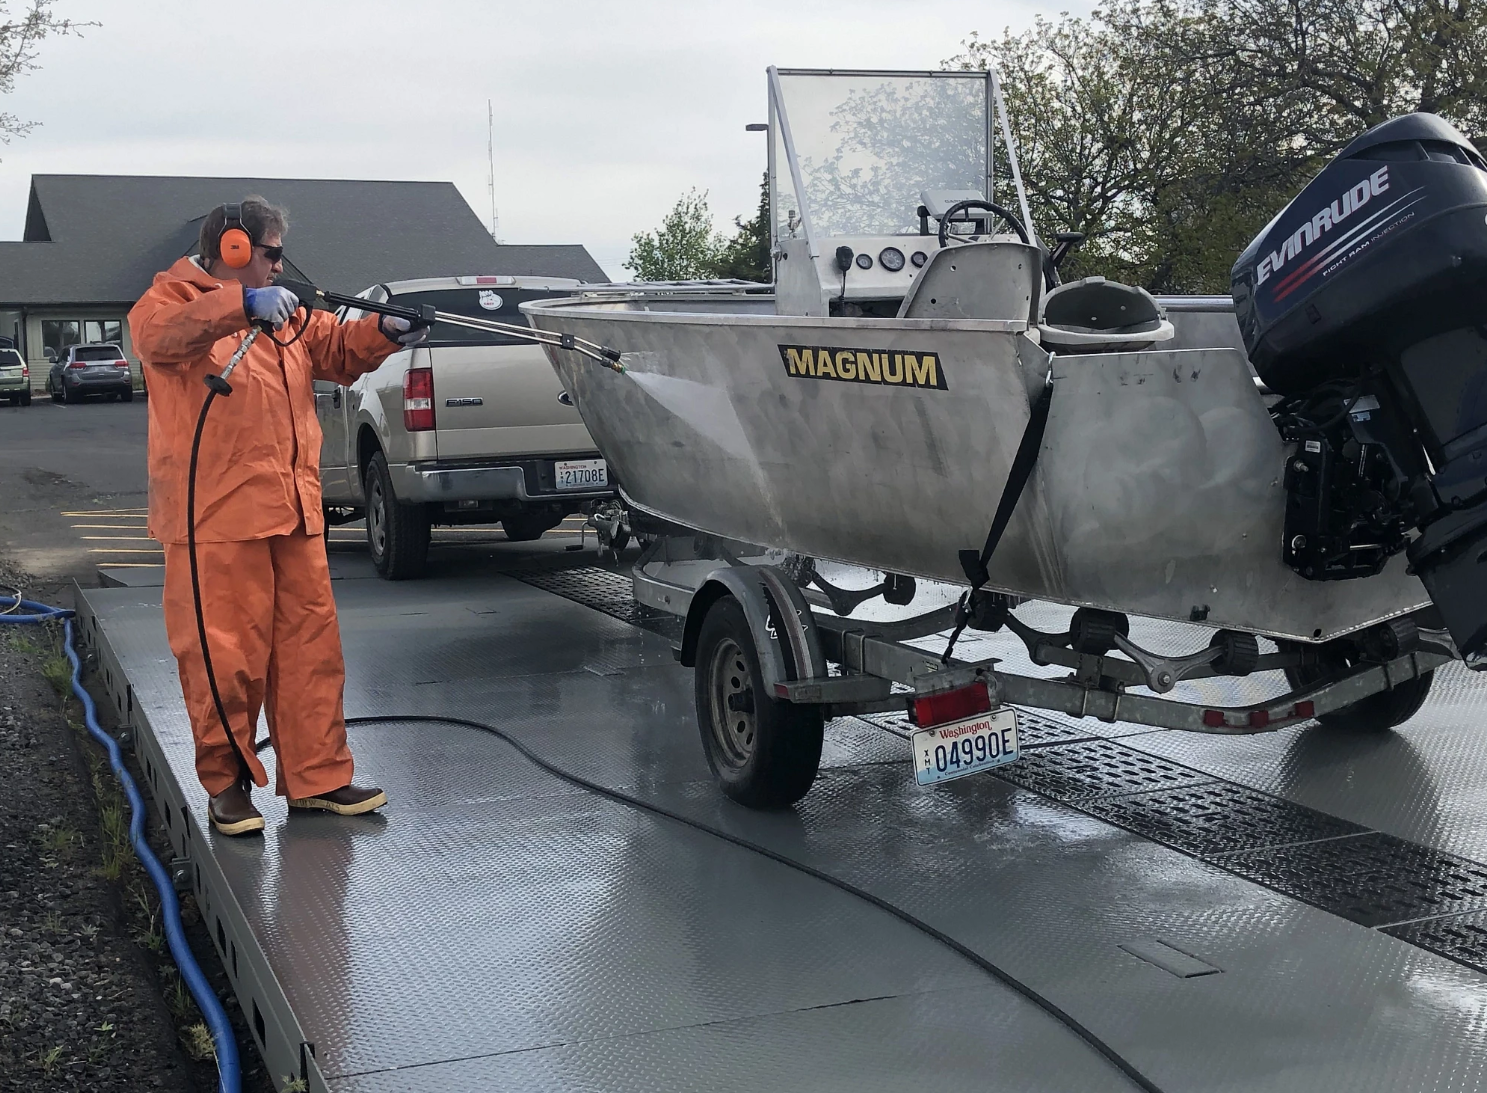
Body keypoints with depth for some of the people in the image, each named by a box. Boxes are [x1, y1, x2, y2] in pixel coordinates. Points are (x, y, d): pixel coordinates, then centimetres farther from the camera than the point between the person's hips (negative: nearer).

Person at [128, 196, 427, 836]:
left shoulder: (285, 315, 23)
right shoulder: (173, 298, -1)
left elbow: (338, 350, 23)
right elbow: (156, 336, -24)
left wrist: (382, 333, 1)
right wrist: (241, 305, -38)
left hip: (292, 514, 7)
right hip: (215, 519, -7)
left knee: (309, 649, 7)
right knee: (226, 657, -2)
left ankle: (317, 776, 15)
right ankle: (227, 783, 12)